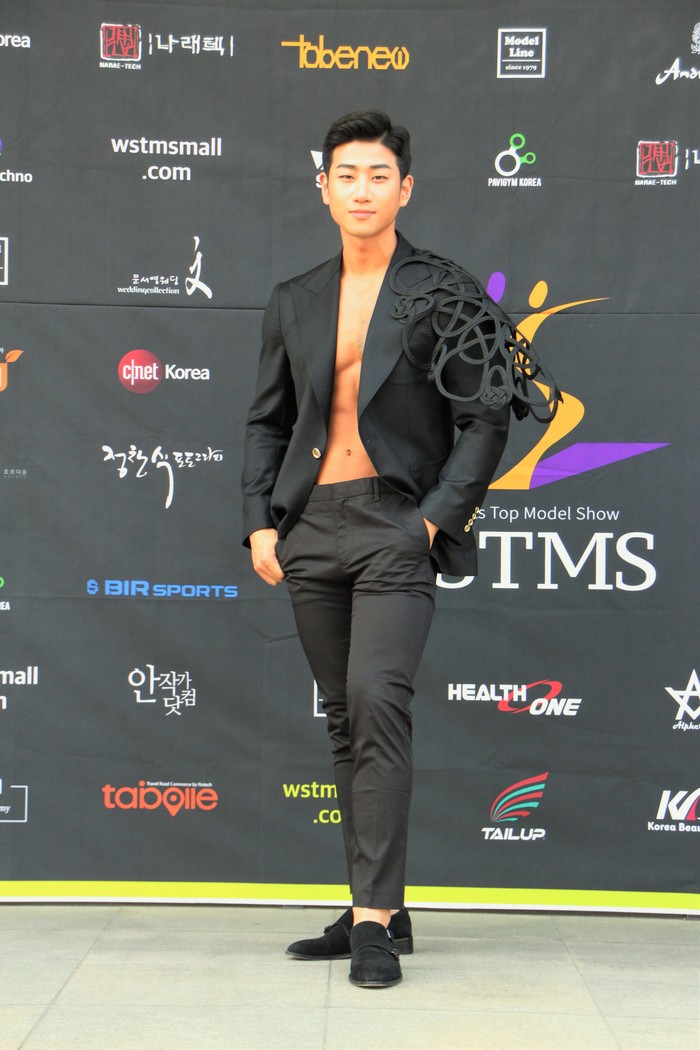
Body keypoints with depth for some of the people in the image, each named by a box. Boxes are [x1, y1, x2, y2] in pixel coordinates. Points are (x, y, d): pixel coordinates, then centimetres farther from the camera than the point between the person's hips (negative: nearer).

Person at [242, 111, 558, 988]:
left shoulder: (443, 296, 1)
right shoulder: (293, 304, 15)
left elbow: (486, 422, -1)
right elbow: (266, 422, 18)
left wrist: (436, 518, -10)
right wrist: (260, 522, 6)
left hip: (396, 524, -5)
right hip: (311, 529, 5)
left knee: (377, 703, -17)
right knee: (344, 719, 8)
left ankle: (376, 920, -14)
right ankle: (378, 912, 16)